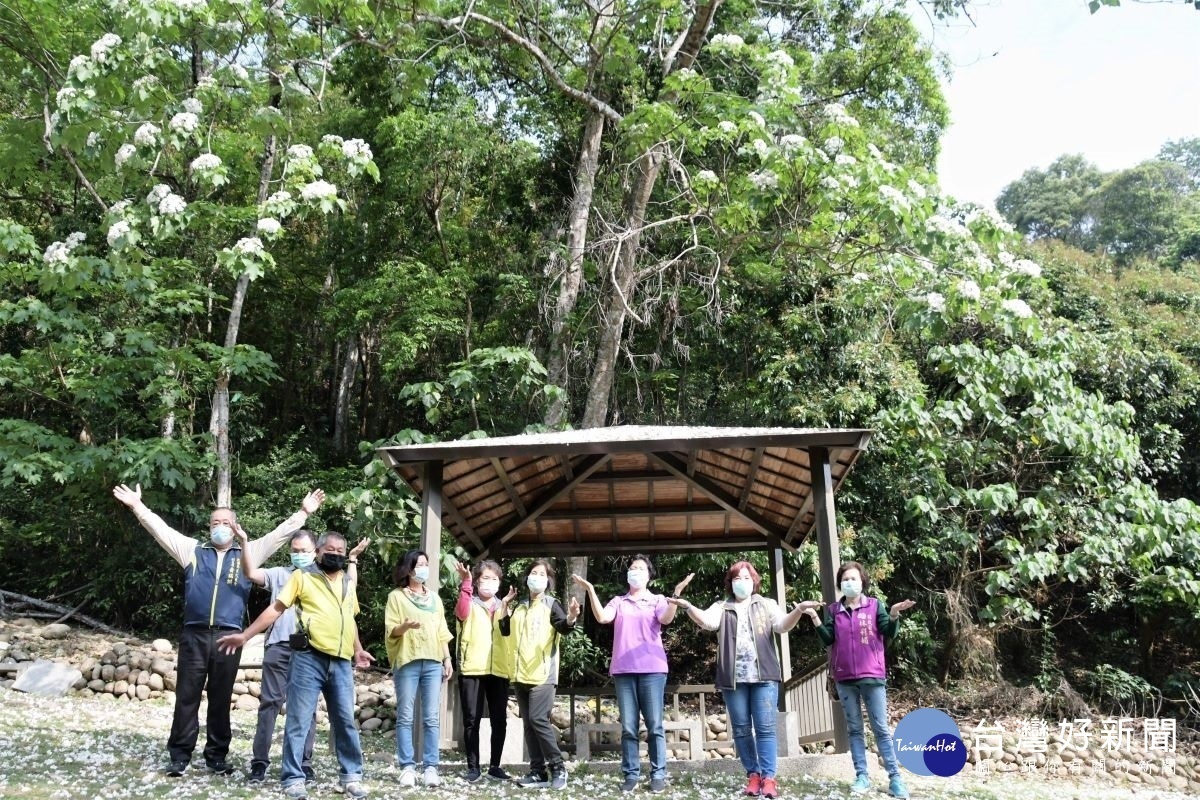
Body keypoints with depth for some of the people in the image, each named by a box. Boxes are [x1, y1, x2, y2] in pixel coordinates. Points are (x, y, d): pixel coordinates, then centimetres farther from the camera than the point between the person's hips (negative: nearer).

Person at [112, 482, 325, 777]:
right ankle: (180, 755, 12)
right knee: (187, 697, 4)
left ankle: (217, 755, 15)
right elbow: (161, 529, 9)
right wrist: (137, 505, 4)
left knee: (221, 699, 7)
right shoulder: (193, 549, 12)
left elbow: (280, 533, 8)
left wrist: (304, 512, 1)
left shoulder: (248, 552, 11)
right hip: (194, 635, 0)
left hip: (228, 636, 0)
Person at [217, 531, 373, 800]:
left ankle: (351, 776, 17)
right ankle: (293, 778, 9)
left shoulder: (349, 582, 18)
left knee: (345, 720, 7)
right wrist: (245, 635, -6)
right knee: (299, 720, 0)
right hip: (309, 658, -4)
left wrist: (357, 649, 29)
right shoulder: (303, 577, 3)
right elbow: (277, 608, 0)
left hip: (342, 662, 4)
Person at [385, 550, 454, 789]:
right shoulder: (396, 596, 5)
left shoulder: (434, 597, 19)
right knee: (405, 717, -3)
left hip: (433, 662, 4)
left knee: (432, 717, -1)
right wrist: (405, 626, -22)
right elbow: (390, 631, -2)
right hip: (407, 661, -3)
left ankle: (430, 767, 0)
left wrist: (447, 658, 11)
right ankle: (408, 767, 1)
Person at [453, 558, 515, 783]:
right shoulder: (470, 604, 5)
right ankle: (473, 767, 7)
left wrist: (511, 665, 3)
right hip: (472, 669, -3)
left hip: (499, 671, 4)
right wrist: (466, 584, -28)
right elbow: (462, 613, -19)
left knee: (499, 720, 5)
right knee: (472, 720, -1)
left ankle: (495, 766, 15)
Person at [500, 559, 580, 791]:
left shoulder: (551, 604, -2)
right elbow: (505, 631, 21)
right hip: (521, 673, 7)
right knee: (528, 724, 6)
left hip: (542, 673, -7)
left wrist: (571, 618, -39)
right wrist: (505, 607, 13)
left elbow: (563, 628, -18)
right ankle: (538, 772, 11)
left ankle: (558, 768, -5)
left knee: (539, 719, -16)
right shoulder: (520, 607, 16)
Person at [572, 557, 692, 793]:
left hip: (652, 669, -2)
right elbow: (602, 617, -3)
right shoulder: (618, 602, 15)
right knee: (628, 727, 3)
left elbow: (666, 619, -9)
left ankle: (658, 775, 4)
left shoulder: (657, 600, 11)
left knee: (654, 725, -2)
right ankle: (631, 775, 9)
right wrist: (590, 590, -9)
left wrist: (676, 593, -20)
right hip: (623, 670, 2)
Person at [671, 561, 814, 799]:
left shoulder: (766, 605, 12)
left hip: (763, 676, -1)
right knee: (741, 729, 5)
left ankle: (768, 777, -3)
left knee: (765, 727, -4)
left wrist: (798, 609, -22)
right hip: (734, 678, 1)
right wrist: (687, 607, -28)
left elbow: (783, 625, -3)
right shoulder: (722, 607, 11)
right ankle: (753, 774, 15)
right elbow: (707, 621, -9)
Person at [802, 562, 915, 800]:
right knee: (854, 729, 8)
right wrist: (815, 620, -12)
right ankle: (862, 776, 13)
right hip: (845, 678, 2)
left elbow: (889, 634, -6)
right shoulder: (833, 610, 6)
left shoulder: (875, 605, 1)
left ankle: (895, 778, 5)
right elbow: (828, 640, 0)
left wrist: (894, 615, -23)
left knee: (881, 728, 1)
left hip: (872, 675, -2)